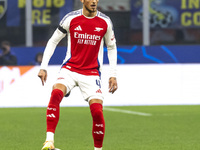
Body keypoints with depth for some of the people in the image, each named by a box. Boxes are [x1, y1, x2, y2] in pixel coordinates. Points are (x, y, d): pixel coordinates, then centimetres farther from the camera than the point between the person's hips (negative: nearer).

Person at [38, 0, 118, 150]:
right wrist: (43, 67, -3)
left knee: (97, 111, -13)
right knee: (56, 94, -30)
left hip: (92, 73, 1)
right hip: (70, 69, -1)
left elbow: (112, 47, 13)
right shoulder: (71, 18, -5)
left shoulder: (105, 22, 0)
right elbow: (53, 41, 5)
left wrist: (113, 75, 7)